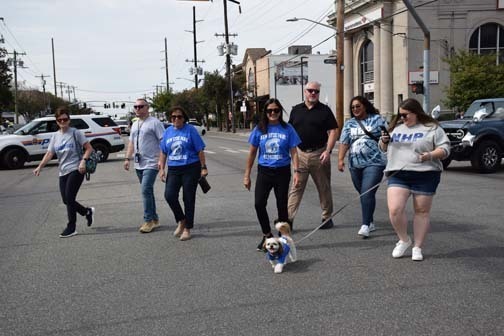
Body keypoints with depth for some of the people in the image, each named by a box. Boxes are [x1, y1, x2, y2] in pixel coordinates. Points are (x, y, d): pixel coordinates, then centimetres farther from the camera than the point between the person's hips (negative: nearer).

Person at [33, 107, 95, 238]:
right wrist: (40, 167, -9)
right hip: (63, 172, 6)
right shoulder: (55, 136, 10)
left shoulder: (75, 133, -5)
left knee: (69, 198, -10)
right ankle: (88, 212, 30)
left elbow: (89, 148, -5)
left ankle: (71, 228, 2)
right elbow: (49, 154, 4)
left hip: (76, 170, -6)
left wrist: (83, 161, -19)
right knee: (66, 200, 6)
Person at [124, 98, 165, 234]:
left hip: (151, 164, -8)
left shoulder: (154, 122, -9)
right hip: (139, 164, 8)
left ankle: (148, 220, -7)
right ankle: (154, 219, 20)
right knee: (147, 191, 12)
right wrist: (128, 158, 13)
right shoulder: (135, 124, 16)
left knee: (146, 191, -14)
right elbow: (131, 143, 23)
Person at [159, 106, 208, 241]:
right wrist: (162, 168, 9)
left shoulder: (190, 130, -4)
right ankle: (181, 221, 10)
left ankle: (187, 229, 15)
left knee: (189, 199, 2)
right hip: (173, 170, 3)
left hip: (190, 169, -3)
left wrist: (203, 167, -5)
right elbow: (163, 152, 15)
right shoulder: (168, 132, 9)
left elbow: (200, 150, -3)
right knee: (169, 195, -14)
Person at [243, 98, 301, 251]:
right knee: (259, 203, -11)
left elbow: (293, 152, 1)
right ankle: (267, 235, 9)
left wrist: (296, 171, -10)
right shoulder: (259, 129, 2)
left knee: (282, 205, 6)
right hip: (264, 171, 1)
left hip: (282, 172, -1)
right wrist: (247, 175, 7)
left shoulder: (287, 129, -1)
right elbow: (252, 154, 7)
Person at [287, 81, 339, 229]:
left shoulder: (324, 110, 1)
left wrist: (327, 151, -13)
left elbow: (333, 131, -3)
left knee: (324, 188, 9)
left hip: (319, 154, -2)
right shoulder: (296, 110, 10)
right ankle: (288, 218, -3)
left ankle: (327, 218, 20)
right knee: (296, 187, -1)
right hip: (300, 154, 2)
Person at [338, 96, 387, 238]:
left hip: (374, 163, -4)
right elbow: (344, 142, 8)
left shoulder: (377, 119, 5)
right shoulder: (349, 124, 14)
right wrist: (340, 159, -2)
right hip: (355, 165, 5)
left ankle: (365, 225, -15)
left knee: (367, 193, -15)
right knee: (363, 195, 10)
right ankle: (370, 222, 22)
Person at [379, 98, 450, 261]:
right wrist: (384, 141, 2)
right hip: (398, 175, 3)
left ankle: (417, 247, 16)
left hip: (424, 176, -3)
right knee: (394, 210, -12)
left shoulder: (432, 129, 2)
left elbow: (445, 148, -2)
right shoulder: (396, 128, 15)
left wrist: (430, 155, -20)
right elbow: (384, 149, 25)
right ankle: (404, 240, 10)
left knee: (422, 211, 4)